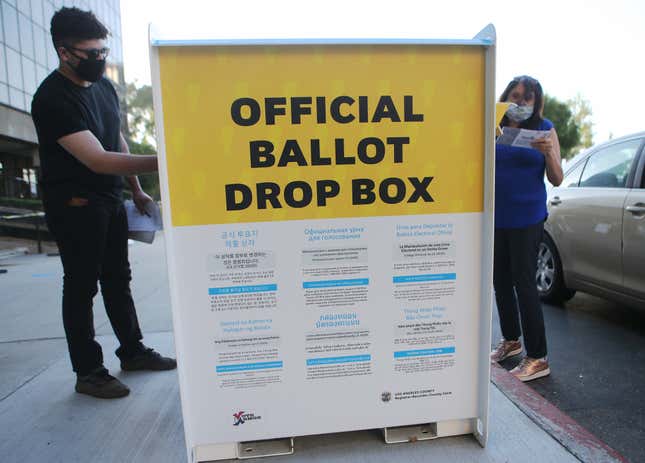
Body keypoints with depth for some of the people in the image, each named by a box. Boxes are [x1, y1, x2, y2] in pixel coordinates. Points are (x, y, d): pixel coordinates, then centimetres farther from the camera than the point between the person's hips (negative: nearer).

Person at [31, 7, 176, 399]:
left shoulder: (104, 86, 9)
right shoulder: (52, 99, -17)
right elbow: (98, 160, -27)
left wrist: (137, 190, 13)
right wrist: (161, 162, -35)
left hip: (111, 199, 8)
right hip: (74, 205, -8)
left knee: (118, 279, 14)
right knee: (82, 286, 1)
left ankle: (132, 351, 28)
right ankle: (89, 373, 16)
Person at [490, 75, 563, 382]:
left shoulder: (544, 129, 0)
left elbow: (556, 180, -2)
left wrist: (548, 153, -20)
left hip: (527, 219, -3)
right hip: (495, 217, 4)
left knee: (524, 283, -5)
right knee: (501, 281, 12)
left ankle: (537, 358, 8)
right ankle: (511, 340, 32)